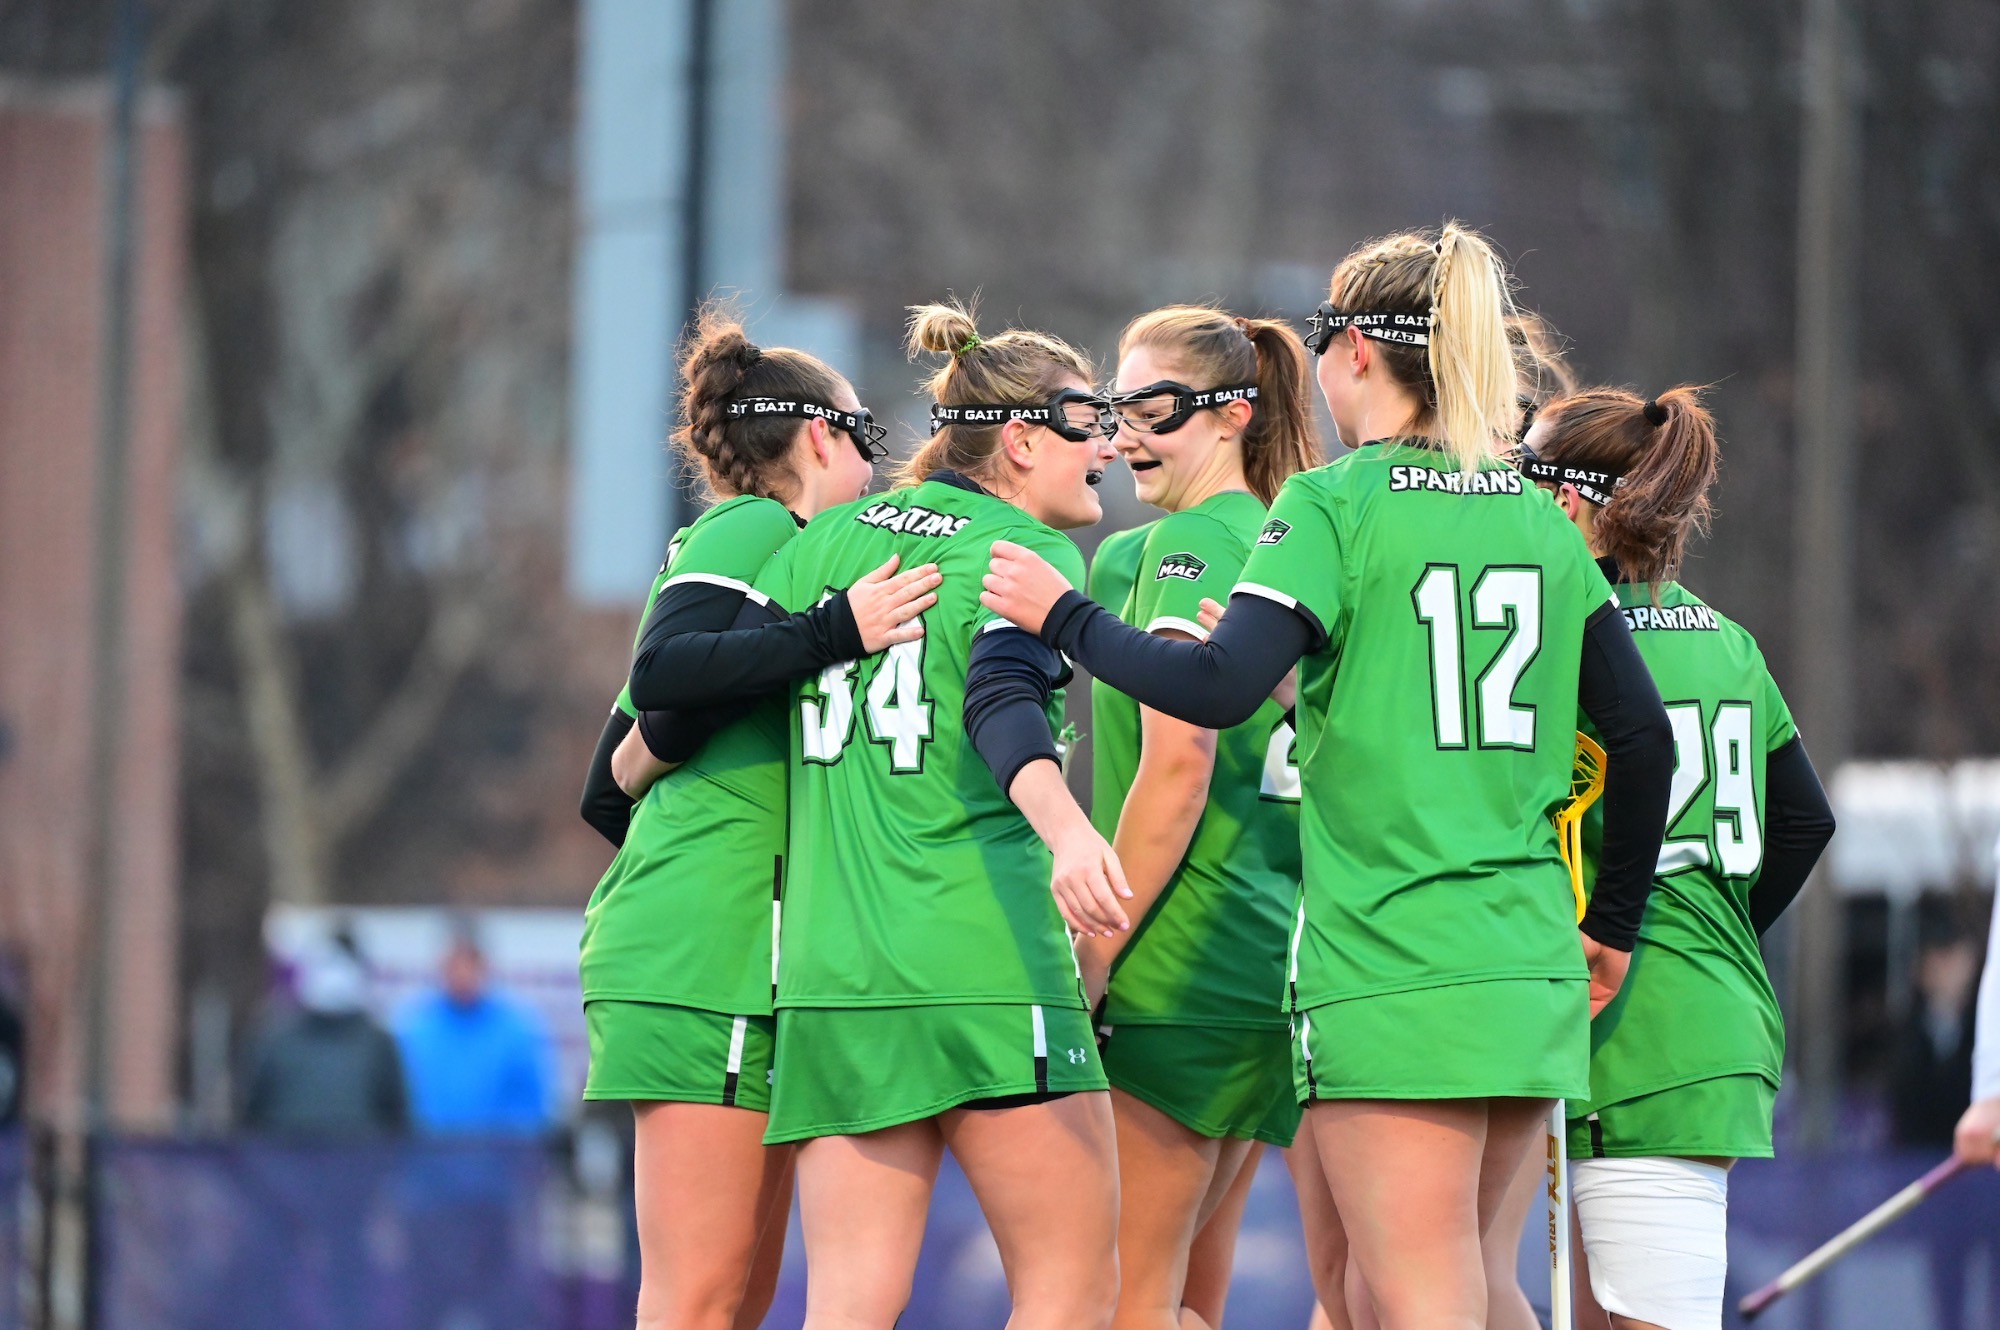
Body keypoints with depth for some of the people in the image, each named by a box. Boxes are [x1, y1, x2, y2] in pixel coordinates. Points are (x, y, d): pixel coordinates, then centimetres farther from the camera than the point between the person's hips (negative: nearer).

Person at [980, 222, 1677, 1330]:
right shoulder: (1541, 523, 12)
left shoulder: (1334, 506, -6)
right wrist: (1613, 926, 24)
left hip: (1391, 975, -6)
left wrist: (1062, 617, -3)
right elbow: (1642, 736, 13)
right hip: (1531, 975, 6)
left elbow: (1216, 688, -17)